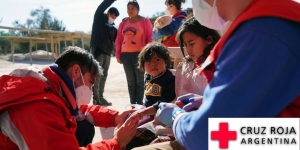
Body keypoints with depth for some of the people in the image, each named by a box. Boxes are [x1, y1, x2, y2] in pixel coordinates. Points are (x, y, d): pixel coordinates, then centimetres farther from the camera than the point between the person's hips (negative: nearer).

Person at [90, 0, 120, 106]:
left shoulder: (112, 27, 17)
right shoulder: (99, 19, 4)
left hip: (107, 52, 6)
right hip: (97, 50, -6)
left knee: (104, 75, 8)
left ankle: (100, 97, 14)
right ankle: (96, 98, -6)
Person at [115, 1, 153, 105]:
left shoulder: (145, 21, 1)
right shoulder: (123, 23, 12)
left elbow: (149, 39, -2)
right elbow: (119, 39, 13)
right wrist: (118, 55, 7)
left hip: (139, 54, -4)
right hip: (125, 55, 4)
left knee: (139, 80, 2)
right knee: (130, 80, 9)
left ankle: (139, 104, 8)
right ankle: (132, 103, 16)